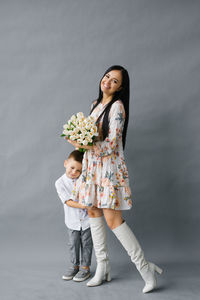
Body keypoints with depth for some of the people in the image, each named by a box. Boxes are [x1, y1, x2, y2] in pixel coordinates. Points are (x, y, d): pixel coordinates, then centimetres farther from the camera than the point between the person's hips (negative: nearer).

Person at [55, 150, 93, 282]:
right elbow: (68, 201, -15)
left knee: (86, 244, 7)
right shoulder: (60, 183, -10)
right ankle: (75, 266, 28)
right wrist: (81, 205, -27)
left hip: (87, 218, 0)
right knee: (73, 244, 11)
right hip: (72, 221, 0)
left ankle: (85, 268, 20)